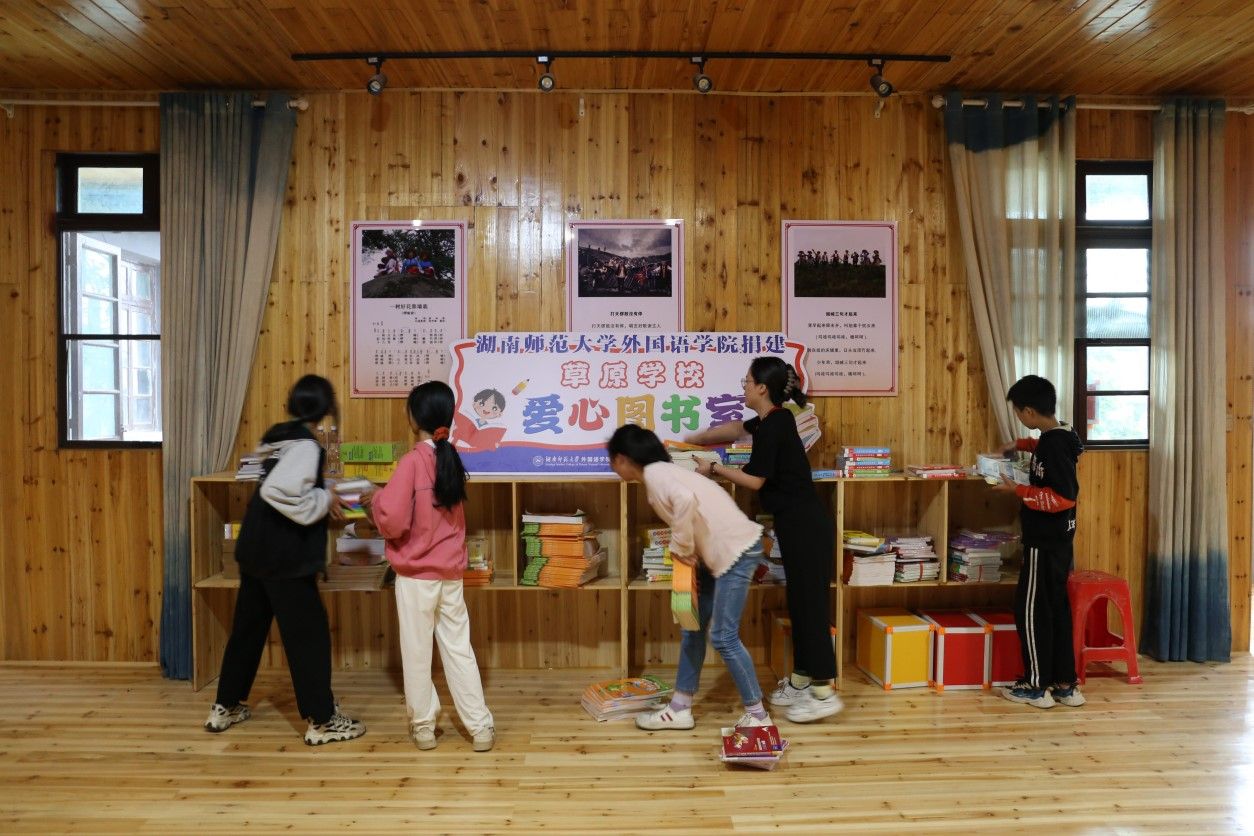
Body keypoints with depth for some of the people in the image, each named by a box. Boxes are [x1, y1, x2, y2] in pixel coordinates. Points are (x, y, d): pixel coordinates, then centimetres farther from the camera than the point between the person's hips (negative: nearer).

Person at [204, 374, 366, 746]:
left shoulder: (281, 436, 9)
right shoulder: (305, 445, -18)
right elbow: (278, 490, -31)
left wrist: (326, 499, 19)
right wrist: (324, 502, -19)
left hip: (256, 549, 9)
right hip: (284, 556, -9)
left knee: (247, 627, 20)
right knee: (309, 634, 0)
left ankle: (225, 707, 33)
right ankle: (321, 721, 7)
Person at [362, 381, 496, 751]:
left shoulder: (412, 460, -16)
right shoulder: (452, 459, 4)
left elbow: (392, 521, -19)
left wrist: (376, 499, -1)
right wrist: (388, 495, 15)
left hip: (415, 574, -5)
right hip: (451, 573, 5)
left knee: (417, 652, 9)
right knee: (459, 649, 10)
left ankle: (423, 727, 21)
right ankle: (481, 728, 13)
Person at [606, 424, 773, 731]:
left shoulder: (654, 473, -13)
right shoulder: (662, 472, 17)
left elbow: (685, 500, -31)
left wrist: (681, 548, -18)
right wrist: (686, 551, 7)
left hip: (735, 550, -10)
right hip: (719, 552, 10)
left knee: (723, 636, -3)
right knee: (693, 627, 13)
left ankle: (757, 715, 11)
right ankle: (680, 709, 21)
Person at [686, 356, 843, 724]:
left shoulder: (774, 426, -16)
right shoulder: (770, 421, 12)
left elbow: (755, 480, -13)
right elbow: (734, 428, 30)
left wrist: (714, 468, -1)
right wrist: (692, 440, 38)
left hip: (806, 526, -10)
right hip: (797, 525, 10)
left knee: (811, 604, -4)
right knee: (799, 601, 14)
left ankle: (824, 692, 4)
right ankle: (800, 682, 24)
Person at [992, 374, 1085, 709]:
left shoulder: (1052, 445, -21)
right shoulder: (1061, 435, 8)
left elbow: (1062, 497, -25)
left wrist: (1016, 490, -19)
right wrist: (1021, 444, 29)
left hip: (1044, 541, -10)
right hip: (1058, 538, 10)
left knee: (1031, 608, 0)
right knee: (1056, 607, 13)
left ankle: (1037, 686, 9)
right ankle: (1065, 685, 20)